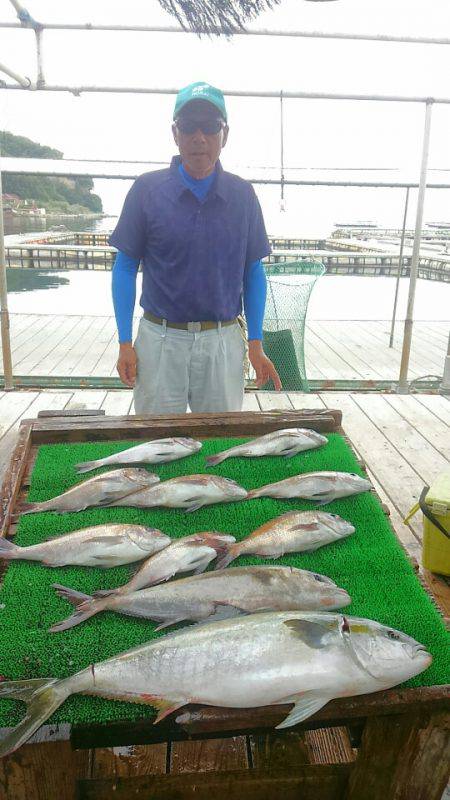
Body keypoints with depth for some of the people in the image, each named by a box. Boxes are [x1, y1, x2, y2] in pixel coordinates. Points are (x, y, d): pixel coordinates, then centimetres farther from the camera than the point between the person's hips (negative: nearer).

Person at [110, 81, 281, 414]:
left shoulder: (243, 194, 2)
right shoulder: (148, 189, -3)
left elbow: (253, 270, 6)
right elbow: (126, 266, 1)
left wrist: (256, 344, 1)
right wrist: (125, 343, -4)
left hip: (223, 340, 1)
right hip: (160, 339, -1)